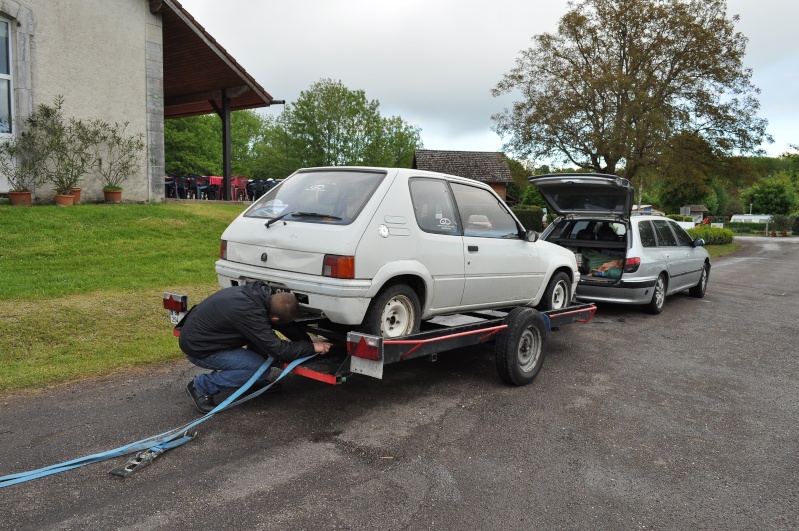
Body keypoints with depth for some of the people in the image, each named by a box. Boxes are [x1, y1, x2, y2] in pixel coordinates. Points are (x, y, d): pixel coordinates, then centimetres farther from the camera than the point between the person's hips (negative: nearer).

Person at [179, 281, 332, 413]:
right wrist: (312, 347, -16)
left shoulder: (262, 294, -10)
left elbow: (288, 327, 6)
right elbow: (279, 350, -27)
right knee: (260, 368, -17)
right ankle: (201, 386, -4)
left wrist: (308, 341, 1)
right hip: (198, 346, -9)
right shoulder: (249, 312, -34)